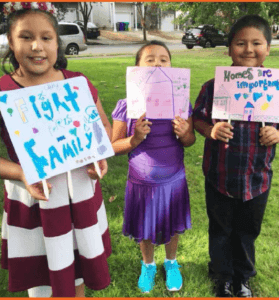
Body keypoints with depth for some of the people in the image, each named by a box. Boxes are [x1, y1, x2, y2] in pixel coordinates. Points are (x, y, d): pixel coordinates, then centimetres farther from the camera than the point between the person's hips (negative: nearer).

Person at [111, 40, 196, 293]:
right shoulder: (127, 106, -12)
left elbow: (190, 140, 1)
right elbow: (114, 147, -7)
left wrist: (184, 134, -22)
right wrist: (135, 139, -26)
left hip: (173, 180, 1)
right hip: (142, 182, -1)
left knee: (172, 227, 20)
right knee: (145, 230, 18)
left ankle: (171, 263, 51)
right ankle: (148, 265, 49)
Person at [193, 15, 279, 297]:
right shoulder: (213, 86, -9)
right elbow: (197, 119, -2)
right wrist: (211, 131, -21)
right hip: (219, 175, -1)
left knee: (248, 231, 20)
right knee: (221, 229, 18)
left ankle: (243, 277, 46)